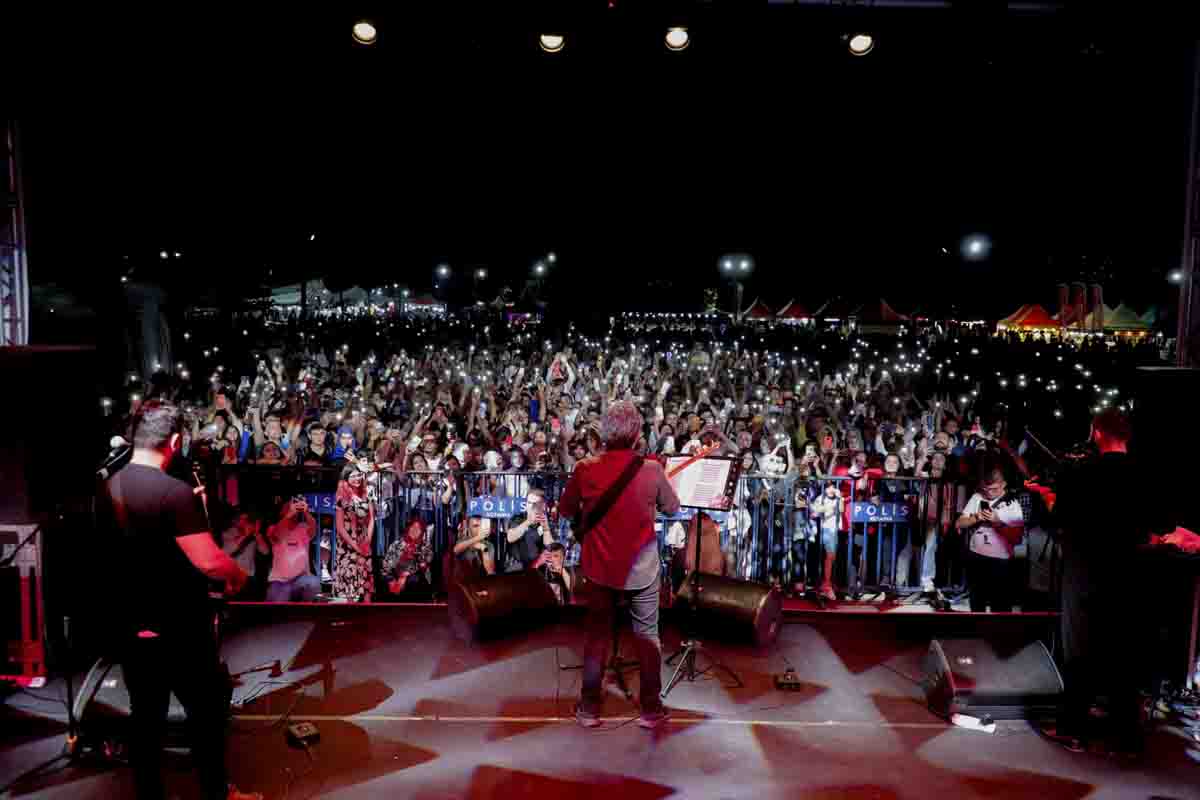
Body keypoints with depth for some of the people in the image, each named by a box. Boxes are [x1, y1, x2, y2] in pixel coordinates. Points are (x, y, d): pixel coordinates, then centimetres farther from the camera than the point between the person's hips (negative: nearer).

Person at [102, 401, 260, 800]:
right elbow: (209, 562, -26)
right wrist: (237, 572, -5)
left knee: (145, 716, 16)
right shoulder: (175, 492, -22)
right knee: (207, 714, 11)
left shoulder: (108, 487, 2)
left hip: (129, 628, 7)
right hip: (178, 631, -7)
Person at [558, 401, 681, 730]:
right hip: (641, 569, -1)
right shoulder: (651, 470, -15)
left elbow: (565, 510, 3)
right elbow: (673, 508, 1)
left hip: (600, 567, 1)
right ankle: (650, 709, 21)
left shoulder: (585, 469, -12)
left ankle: (589, 708, 22)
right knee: (647, 635, 13)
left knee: (597, 634, 15)